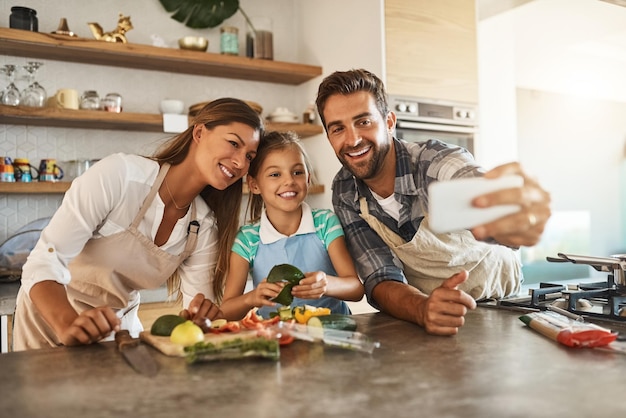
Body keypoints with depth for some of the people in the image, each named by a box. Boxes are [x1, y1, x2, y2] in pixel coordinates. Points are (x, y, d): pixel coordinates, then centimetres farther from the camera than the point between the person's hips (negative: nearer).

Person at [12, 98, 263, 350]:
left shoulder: (205, 227, -8)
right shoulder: (118, 174, -23)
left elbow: (197, 304, -7)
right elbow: (44, 262, -24)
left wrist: (200, 317, -29)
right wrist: (69, 327, -39)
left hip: (119, 325, 5)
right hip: (50, 315, -4)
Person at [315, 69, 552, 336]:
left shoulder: (435, 162, -24)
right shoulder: (344, 194, -13)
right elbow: (381, 281, -16)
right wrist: (422, 309, -36)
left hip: (498, 299, 1)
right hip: (420, 301, -1)